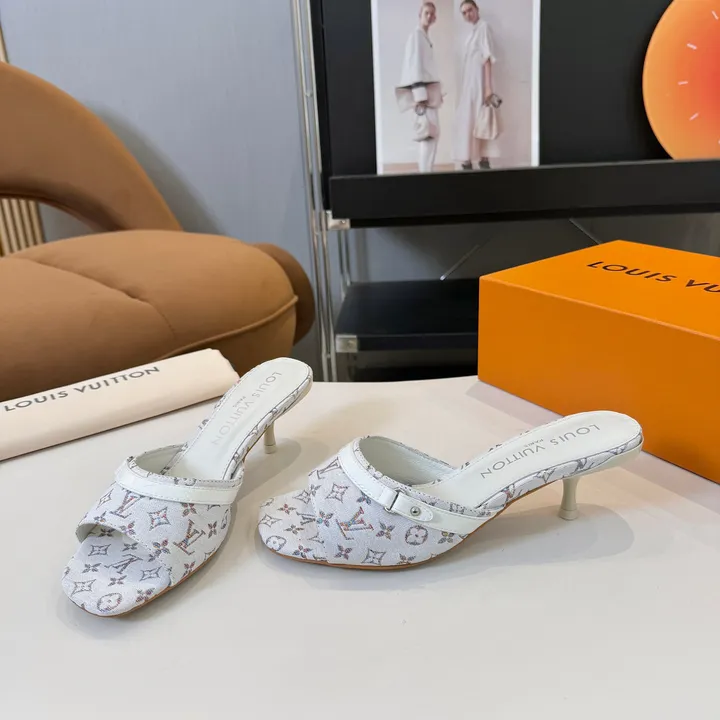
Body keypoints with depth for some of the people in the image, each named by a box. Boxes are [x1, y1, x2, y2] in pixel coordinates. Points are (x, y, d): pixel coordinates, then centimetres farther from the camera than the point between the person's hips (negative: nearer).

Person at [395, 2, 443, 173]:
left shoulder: (425, 36, 20)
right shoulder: (416, 35, -9)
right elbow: (415, 65, -17)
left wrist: (436, 92, 18)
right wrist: (420, 96, -24)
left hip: (429, 90, 10)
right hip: (423, 91, -10)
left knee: (429, 133, 9)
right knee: (431, 133, -13)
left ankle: (425, 171, 13)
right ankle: (425, 173, -13)